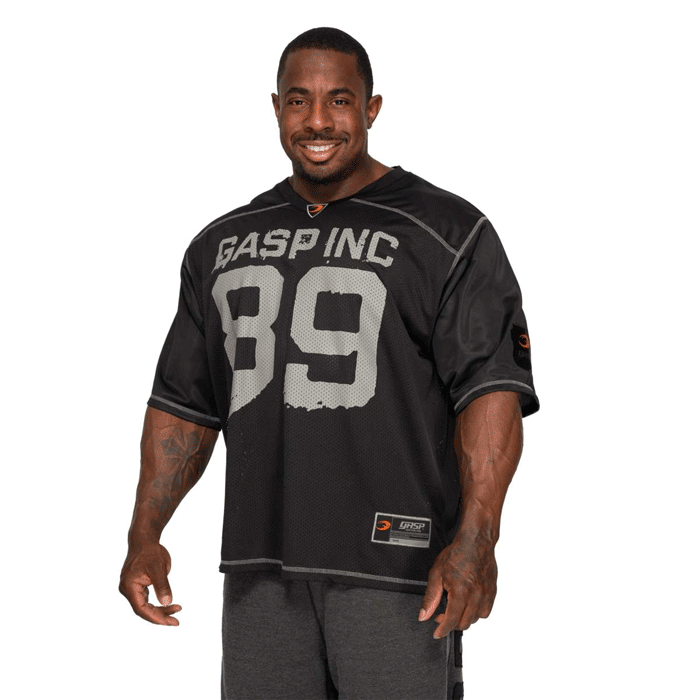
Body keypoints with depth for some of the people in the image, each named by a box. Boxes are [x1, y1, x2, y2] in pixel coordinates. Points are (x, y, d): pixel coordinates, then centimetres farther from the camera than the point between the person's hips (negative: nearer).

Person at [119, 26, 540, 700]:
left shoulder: (445, 233, 0)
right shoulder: (223, 245, 16)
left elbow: (492, 389, -9)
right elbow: (183, 401, 19)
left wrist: (476, 533, -22)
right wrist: (145, 533, 9)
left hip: (394, 568, -4)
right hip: (260, 570, 5)